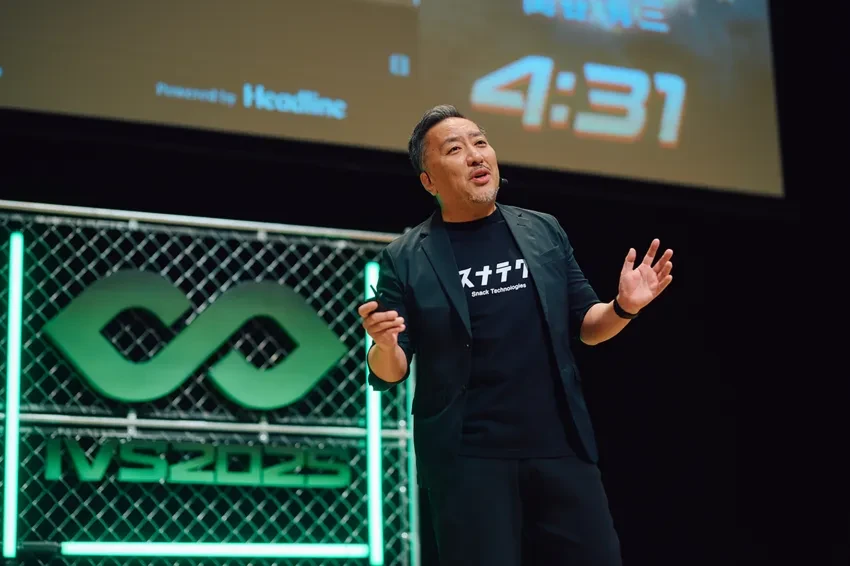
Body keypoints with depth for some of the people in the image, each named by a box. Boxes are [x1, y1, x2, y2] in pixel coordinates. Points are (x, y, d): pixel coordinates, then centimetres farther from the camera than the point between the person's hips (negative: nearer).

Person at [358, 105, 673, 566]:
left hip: (560, 447, 3)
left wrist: (623, 307, -7)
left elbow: (585, 326, 14)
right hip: (466, 458, -3)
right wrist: (384, 345, -23)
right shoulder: (405, 259, 1)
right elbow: (389, 374, 0)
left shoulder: (544, 232, 9)